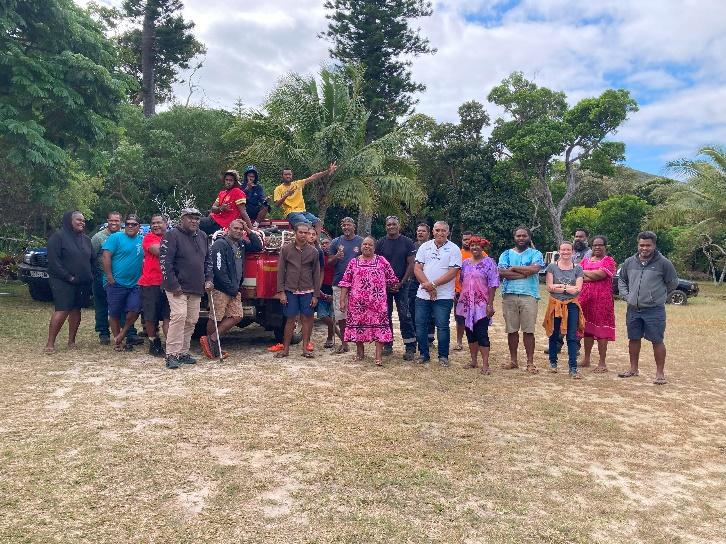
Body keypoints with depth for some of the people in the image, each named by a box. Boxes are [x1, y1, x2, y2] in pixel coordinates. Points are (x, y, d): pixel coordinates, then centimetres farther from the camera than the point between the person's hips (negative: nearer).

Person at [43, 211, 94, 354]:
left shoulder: (86, 239, 15)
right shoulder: (58, 237, -6)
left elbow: (92, 260, 19)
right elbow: (53, 261, -12)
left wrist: (90, 276, 4)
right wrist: (69, 277, -17)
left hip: (83, 283, 6)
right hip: (63, 282, -6)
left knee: (76, 310, 7)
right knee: (62, 311, -12)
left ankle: (71, 341, 16)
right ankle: (50, 343, -5)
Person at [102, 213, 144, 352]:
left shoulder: (142, 240, 10)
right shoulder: (116, 237, -4)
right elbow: (106, 257, -9)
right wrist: (110, 277, -13)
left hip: (135, 284, 4)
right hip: (117, 283, -3)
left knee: (134, 310, -7)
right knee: (114, 313, 5)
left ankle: (122, 334, 15)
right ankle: (117, 341, 19)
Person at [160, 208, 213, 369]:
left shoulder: (202, 236, 14)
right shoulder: (172, 235, -7)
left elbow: (207, 260, 22)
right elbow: (165, 262, -13)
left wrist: (208, 279, 10)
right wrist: (174, 285, -17)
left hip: (196, 288, 7)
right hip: (177, 287, -7)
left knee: (191, 320, 8)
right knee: (179, 316, -16)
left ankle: (183, 352, 18)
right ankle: (172, 354, -10)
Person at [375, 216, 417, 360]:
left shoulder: (407, 242, 1)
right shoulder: (380, 243, 5)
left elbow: (411, 264, -2)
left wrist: (401, 283, -9)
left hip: (401, 284, -2)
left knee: (405, 316, -6)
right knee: (385, 315, 7)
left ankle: (410, 348, -2)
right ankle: (387, 345, 17)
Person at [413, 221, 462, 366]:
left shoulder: (454, 249, -2)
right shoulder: (425, 246, 9)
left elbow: (452, 272, -10)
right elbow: (417, 268, 2)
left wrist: (433, 284, -16)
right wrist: (427, 285, -12)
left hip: (443, 296, -3)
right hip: (423, 294, 4)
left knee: (442, 326, -1)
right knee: (420, 325, 6)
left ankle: (443, 356, 12)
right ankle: (423, 354, 19)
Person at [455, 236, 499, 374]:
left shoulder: (488, 262, -3)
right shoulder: (465, 263, 12)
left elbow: (493, 284, -8)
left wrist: (490, 304, -13)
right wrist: (460, 301, 14)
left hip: (482, 304, -5)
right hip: (466, 304, 5)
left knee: (482, 334, -6)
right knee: (470, 332, 10)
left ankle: (485, 364, -2)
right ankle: (473, 361, 21)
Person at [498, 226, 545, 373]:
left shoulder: (535, 254, 9)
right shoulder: (506, 254, 12)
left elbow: (535, 268, -12)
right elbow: (502, 272, -5)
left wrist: (513, 268, -6)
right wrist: (525, 273, -9)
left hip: (529, 296, -2)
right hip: (509, 295, 2)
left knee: (528, 330, -2)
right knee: (511, 330, 7)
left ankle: (530, 363, 6)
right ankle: (513, 360, 18)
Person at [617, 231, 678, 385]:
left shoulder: (663, 263, -6)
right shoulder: (629, 262, 5)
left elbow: (673, 283, 4)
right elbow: (621, 280, 19)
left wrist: (659, 296, 2)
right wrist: (626, 295, 6)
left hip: (654, 310, -4)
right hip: (633, 309, 4)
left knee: (657, 341, 1)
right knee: (634, 339, 14)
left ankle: (660, 373, 13)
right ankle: (633, 369, 29)